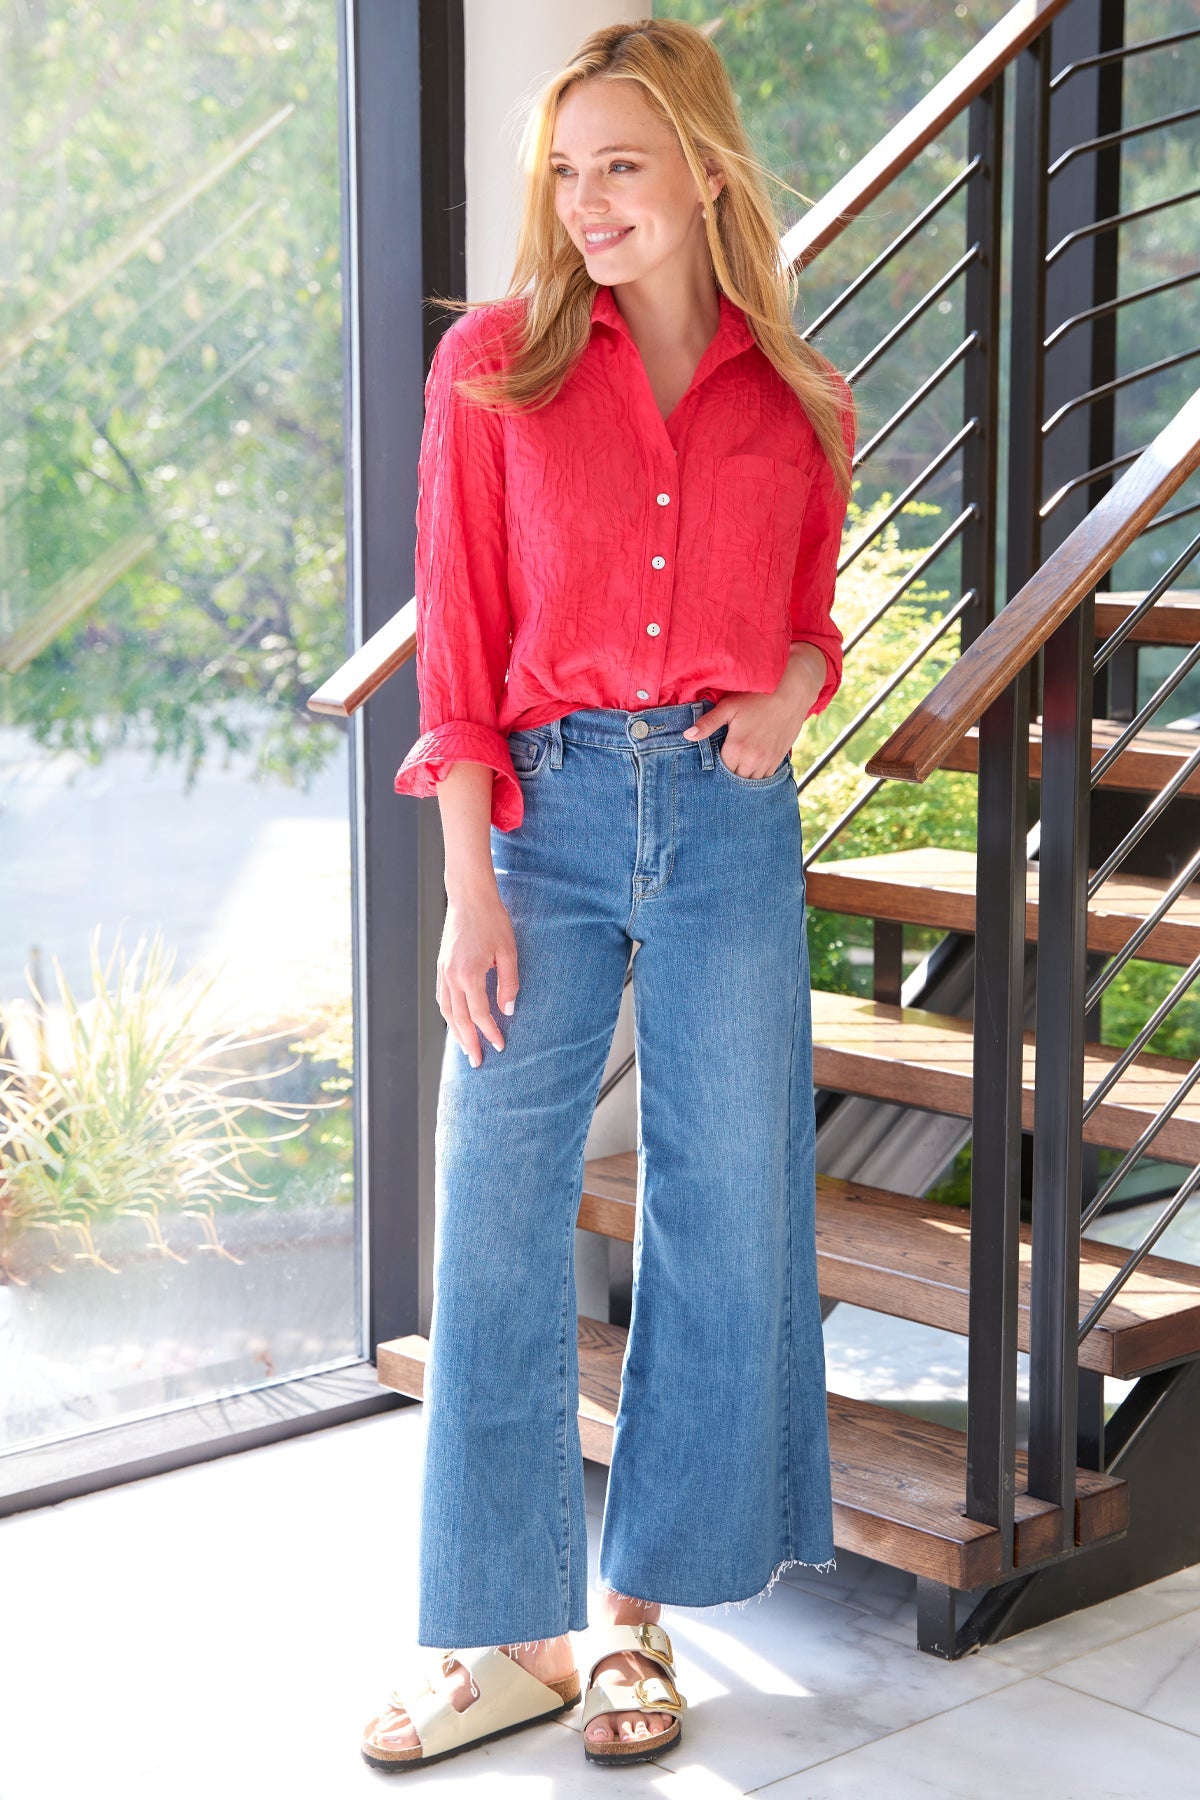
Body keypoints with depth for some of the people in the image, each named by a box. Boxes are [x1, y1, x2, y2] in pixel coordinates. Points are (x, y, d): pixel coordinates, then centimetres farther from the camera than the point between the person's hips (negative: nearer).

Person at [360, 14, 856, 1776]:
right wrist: (471, 889, -9)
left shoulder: (795, 404, 6)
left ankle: (642, 1612, 21)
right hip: (546, 807, -1)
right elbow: (460, 640, -3)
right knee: (500, 1211, 0)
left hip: (730, 816, 2)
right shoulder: (493, 364, 1)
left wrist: (793, 692, -6)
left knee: (725, 1208, 5)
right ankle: (510, 1632, 13)